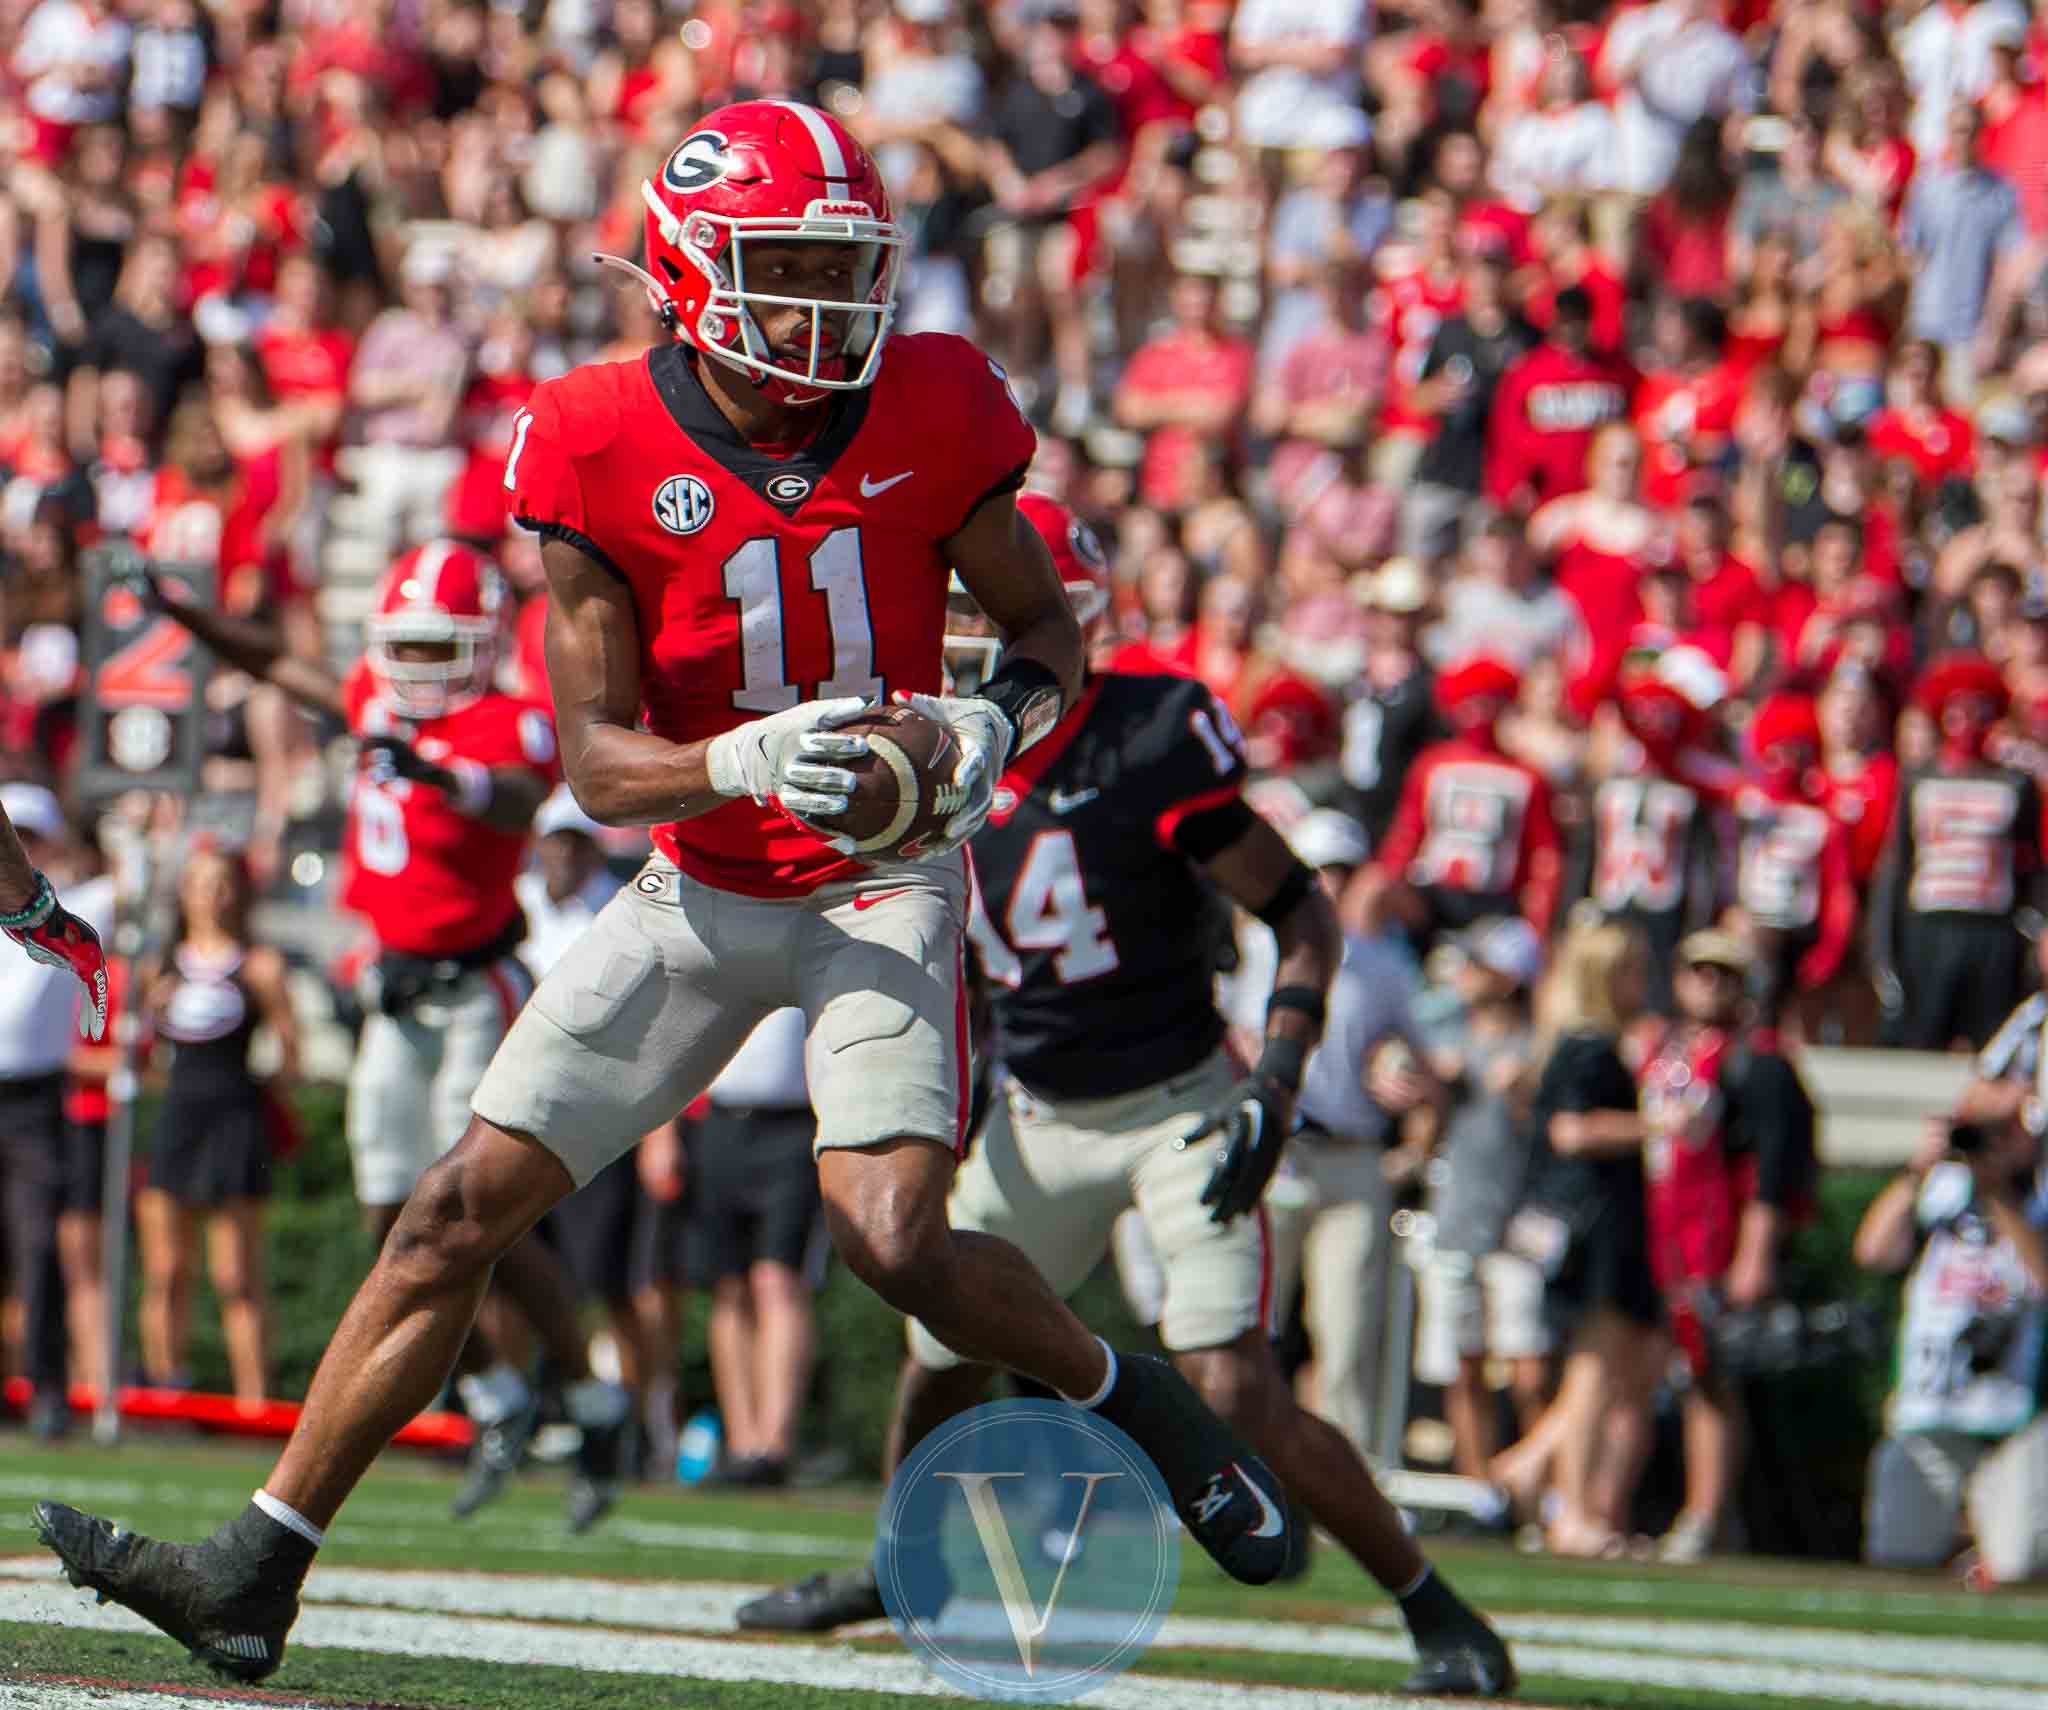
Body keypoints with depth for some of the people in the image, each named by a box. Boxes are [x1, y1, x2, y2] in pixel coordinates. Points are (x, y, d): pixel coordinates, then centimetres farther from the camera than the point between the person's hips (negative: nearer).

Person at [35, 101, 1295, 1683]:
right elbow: (598, 763, -11)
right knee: (463, 1211, -2)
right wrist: (743, 761, -31)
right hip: (704, 888, 2)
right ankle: (257, 1577, 4)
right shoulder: (604, 451, -12)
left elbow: (1049, 625, 5)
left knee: (896, 1241, -22)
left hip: (883, 882, -2)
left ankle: (1127, 1396, 8)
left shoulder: (931, 414, -10)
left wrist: (997, 722, -17)